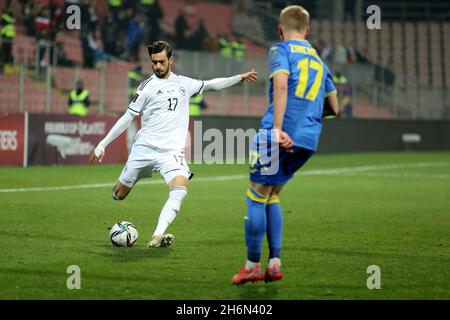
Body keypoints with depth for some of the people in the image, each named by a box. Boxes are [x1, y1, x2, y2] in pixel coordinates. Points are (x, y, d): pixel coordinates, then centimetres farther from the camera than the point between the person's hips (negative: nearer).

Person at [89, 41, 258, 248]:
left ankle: (157, 236, -32)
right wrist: (102, 144, 1)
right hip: (144, 148, -1)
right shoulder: (147, 86, 1)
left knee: (180, 191, -25)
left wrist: (240, 78, 22)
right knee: (119, 195, 3)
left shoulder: (184, 84, 12)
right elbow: (127, 117, 3)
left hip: (172, 151, 1)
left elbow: (211, 84, 27)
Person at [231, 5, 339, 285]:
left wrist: (277, 128, -26)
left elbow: (281, 84, -18)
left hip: (281, 135, -7)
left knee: (256, 197, 3)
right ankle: (275, 263, 11)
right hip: (309, 139, 7)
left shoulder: (281, 50, 2)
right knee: (272, 196, 18)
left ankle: (253, 266, 7)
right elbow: (335, 108, 25)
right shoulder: (319, 60, 22)